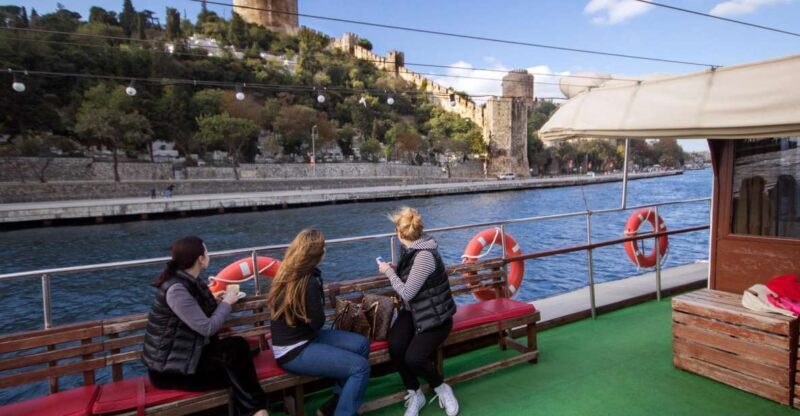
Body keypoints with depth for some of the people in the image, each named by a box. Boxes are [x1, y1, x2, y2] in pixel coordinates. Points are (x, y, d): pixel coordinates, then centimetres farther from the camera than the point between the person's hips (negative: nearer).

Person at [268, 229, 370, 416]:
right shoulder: (309, 281, -24)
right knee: (361, 367, -16)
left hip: (301, 338, 10)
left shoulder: (286, 272, 3)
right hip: (294, 352, -10)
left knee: (361, 344, 4)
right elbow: (317, 323, -12)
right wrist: (321, 304, 2)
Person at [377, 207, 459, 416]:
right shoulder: (412, 249, 3)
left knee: (413, 358, -23)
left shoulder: (425, 255, -25)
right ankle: (414, 394, 4)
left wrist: (389, 272, -11)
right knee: (395, 347, -18)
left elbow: (407, 293, -23)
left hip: (435, 317, -7)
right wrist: (395, 269, 6)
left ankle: (441, 388, 9)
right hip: (414, 311, 7)